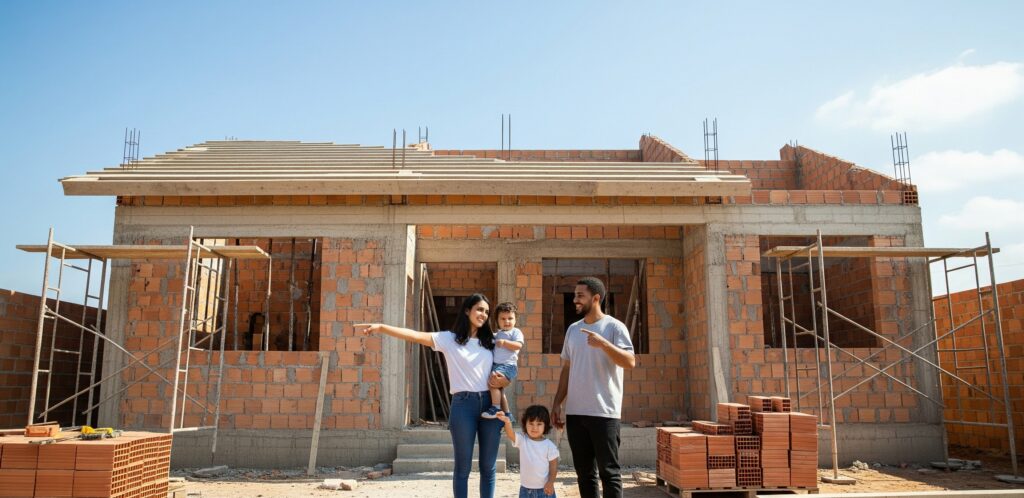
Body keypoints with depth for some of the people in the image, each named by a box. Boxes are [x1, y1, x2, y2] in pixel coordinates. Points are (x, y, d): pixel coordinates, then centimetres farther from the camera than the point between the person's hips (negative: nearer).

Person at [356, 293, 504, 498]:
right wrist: (381, 327, -21)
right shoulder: (449, 339, 0)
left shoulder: (491, 340, 11)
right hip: (463, 404, -3)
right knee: (463, 467, 4)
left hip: (489, 404, 3)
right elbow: (415, 336, -9)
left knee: (488, 466, 8)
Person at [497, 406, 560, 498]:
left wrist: (550, 482, -15)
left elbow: (553, 466, -3)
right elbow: (510, 434, -26)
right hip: (525, 489, 2)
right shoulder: (522, 440, -5)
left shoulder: (549, 445, -8)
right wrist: (507, 422, -47)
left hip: (544, 489, -2)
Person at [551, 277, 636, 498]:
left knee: (608, 471, 0)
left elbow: (630, 362, -16)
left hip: (604, 412, -5)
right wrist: (557, 403, 11)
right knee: (584, 472, 11)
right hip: (575, 412, 6)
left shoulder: (614, 327, -4)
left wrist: (603, 343, -28)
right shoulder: (573, 329, 13)